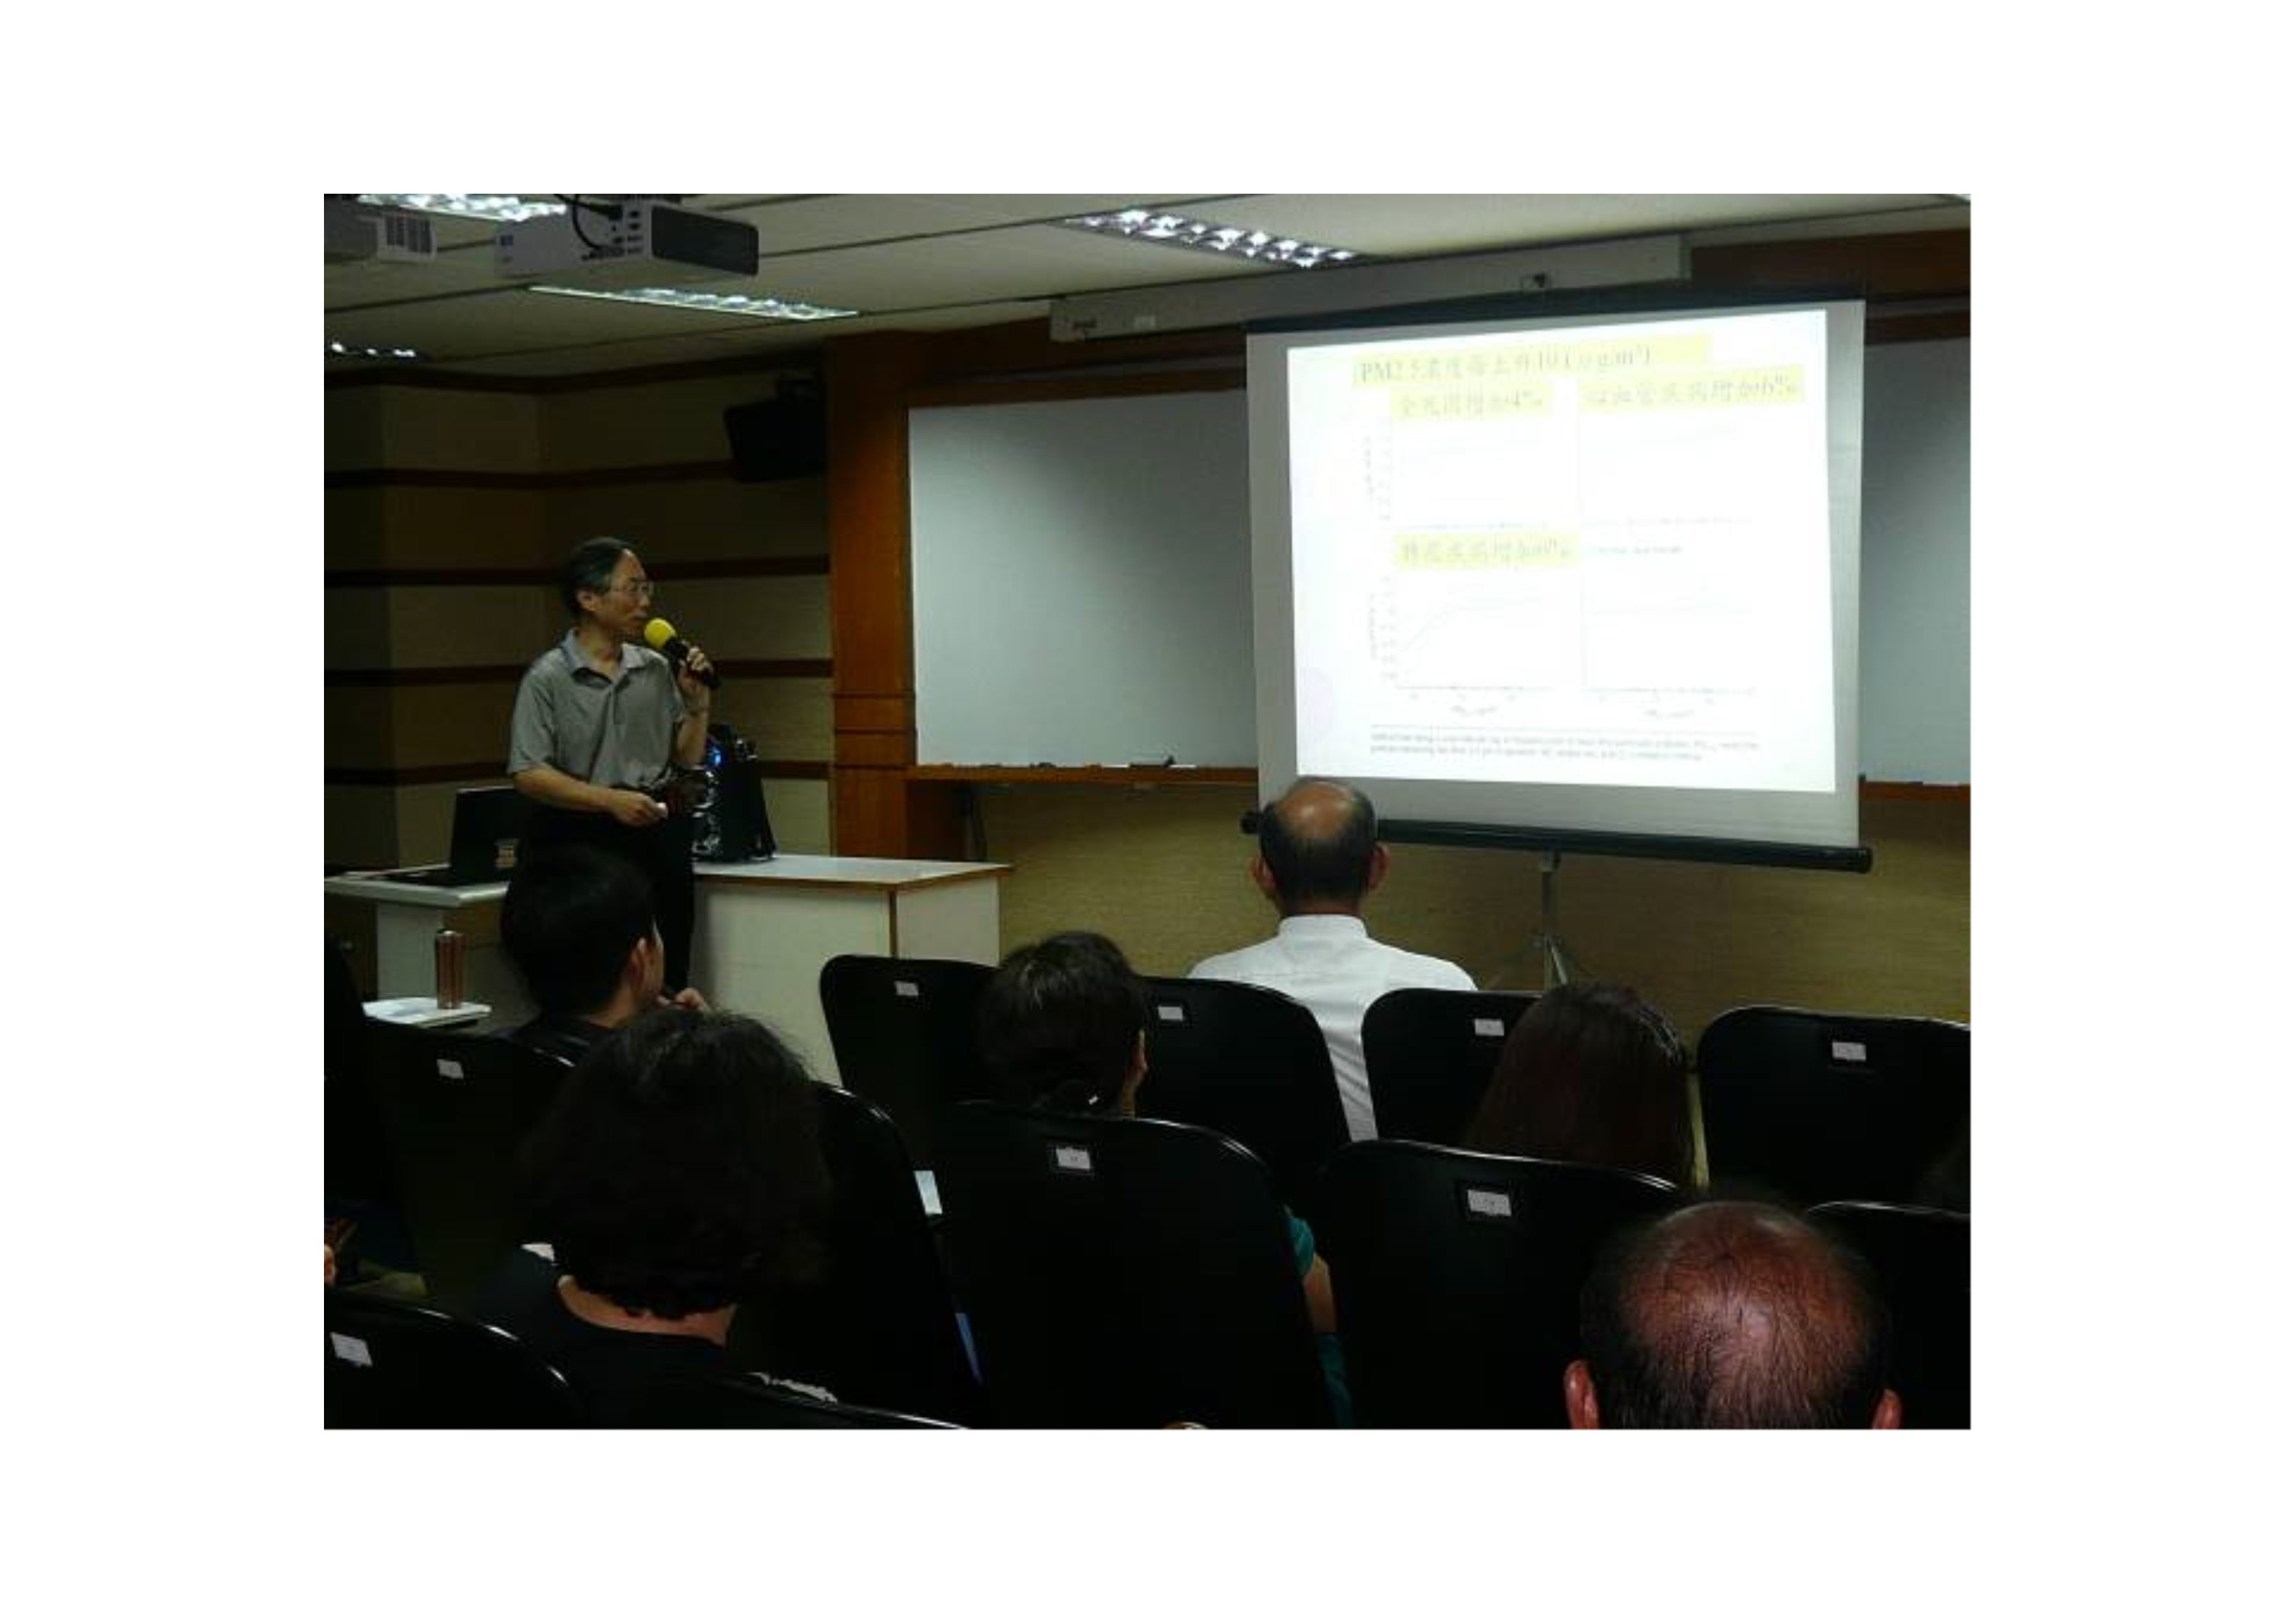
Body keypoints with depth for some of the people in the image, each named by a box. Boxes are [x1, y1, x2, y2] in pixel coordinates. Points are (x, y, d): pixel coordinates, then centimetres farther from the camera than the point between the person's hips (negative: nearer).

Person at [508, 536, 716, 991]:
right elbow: (529, 775, -11)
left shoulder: (656, 670, 12)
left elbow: (688, 758, 19)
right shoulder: (547, 679, -4)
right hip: (581, 843, -5)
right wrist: (610, 800, -21)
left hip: (656, 838, 5)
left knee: (665, 983, 4)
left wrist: (697, 701, 2)